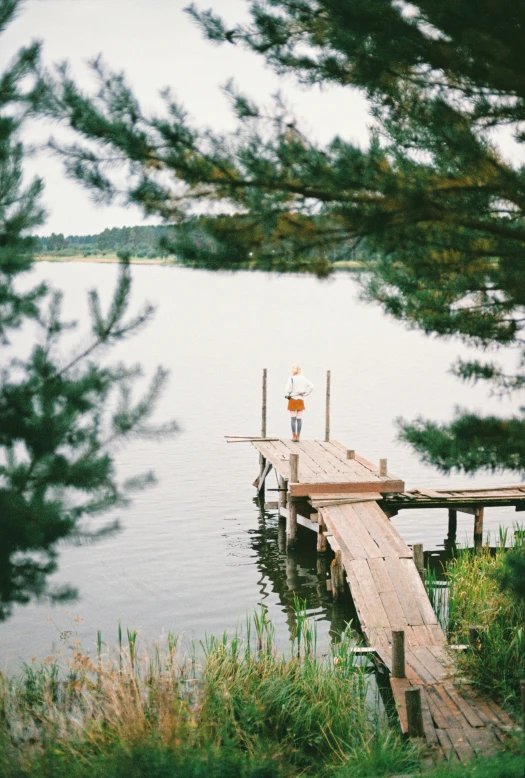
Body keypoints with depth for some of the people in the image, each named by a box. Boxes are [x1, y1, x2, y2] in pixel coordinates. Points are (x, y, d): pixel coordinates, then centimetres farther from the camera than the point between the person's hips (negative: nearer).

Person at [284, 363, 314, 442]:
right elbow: (311, 386, -5)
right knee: (299, 419, 7)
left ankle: (294, 436, 5)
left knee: (293, 418, 3)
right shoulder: (304, 378, -1)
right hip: (301, 400, 3)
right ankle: (298, 436, 9)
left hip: (293, 400, -3)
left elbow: (287, 389, -16)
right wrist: (305, 394, 1)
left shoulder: (291, 378, -12)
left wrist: (287, 395, 3)